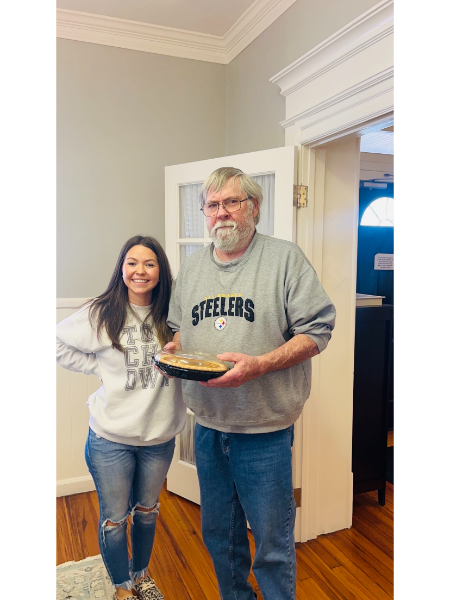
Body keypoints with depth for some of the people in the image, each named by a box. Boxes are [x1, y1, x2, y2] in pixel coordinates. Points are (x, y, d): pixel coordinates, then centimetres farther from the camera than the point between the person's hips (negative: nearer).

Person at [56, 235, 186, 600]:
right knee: (114, 518, 14)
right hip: (111, 436, -2)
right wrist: (102, 369, -8)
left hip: (160, 435, 3)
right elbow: (60, 344, -1)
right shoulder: (102, 314, -12)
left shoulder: (170, 316, -5)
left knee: (147, 511, 23)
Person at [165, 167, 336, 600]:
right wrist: (174, 349, -4)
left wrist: (258, 365, -24)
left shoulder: (285, 258, -8)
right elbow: (178, 327, 19)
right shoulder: (191, 267, 9)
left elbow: (316, 330, -11)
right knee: (218, 533, 22)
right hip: (207, 425, 5)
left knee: (272, 543, 11)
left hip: (265, 430, -5)